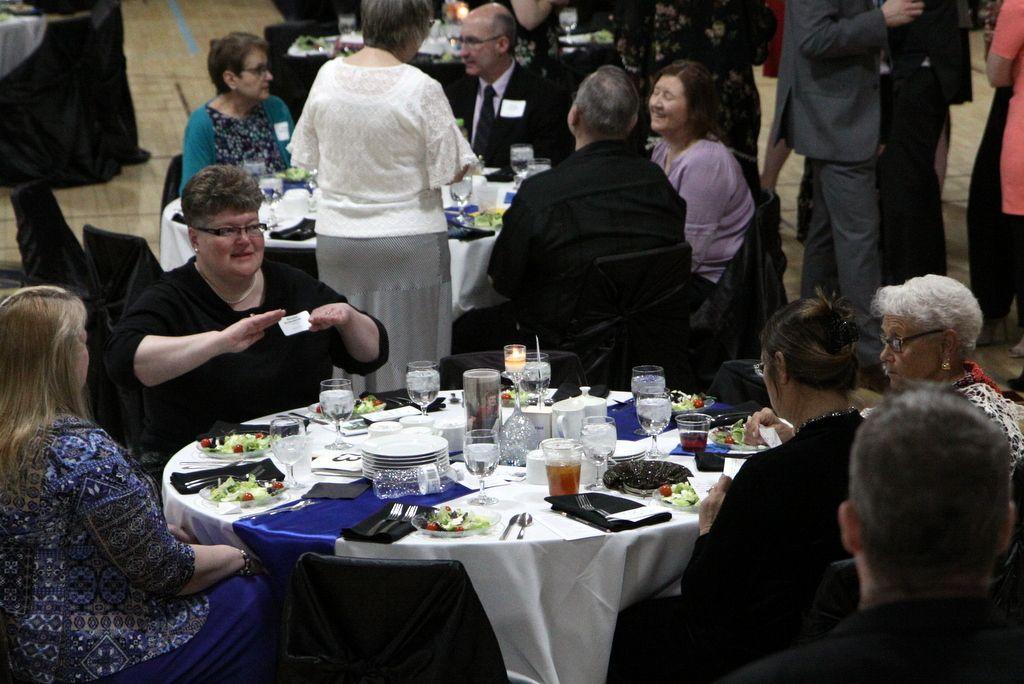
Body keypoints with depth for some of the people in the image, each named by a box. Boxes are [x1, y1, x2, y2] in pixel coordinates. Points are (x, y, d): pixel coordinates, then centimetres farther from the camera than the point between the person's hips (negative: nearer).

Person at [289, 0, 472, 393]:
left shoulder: (327, 76, -1)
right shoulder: (421, 88, -14)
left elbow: (306, 155, 9)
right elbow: (451, 169, -10)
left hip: (336, 239, 4)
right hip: (408, 240, -4)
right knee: (408, 364, 3)